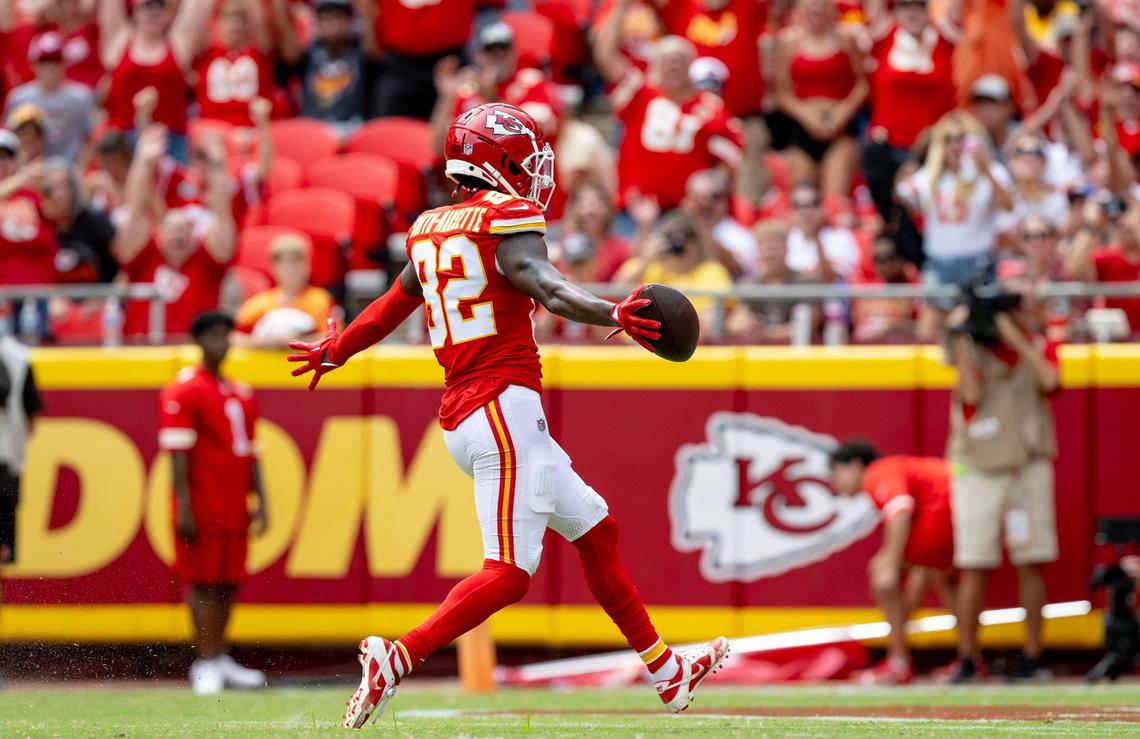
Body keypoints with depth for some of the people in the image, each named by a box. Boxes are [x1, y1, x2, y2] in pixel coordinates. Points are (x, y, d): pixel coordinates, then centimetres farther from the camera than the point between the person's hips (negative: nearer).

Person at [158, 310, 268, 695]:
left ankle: (220, 659, 15)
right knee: (204, 582, -6)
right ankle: (205, 663, -4)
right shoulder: (183, 390, -6)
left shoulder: (241, 394, 17)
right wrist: (183, 505, -16)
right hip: (201, 507, -7)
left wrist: (260, 501, 15)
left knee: (229, 583, 8)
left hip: (235, 508, 7)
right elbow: (177, 450, -11)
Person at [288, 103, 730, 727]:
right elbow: (546, 287, -26)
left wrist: (337, 350, 49)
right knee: (510, 572, -13)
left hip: (461, 418, 10)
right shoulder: (508, 219, -7)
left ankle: (667, 672, 24)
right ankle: (397, 656, -23)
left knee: (594, 528, 18)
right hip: (505, 406, -10)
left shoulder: (430, 229, 16)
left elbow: (395, 303, 31)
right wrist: (614, 315, -42)